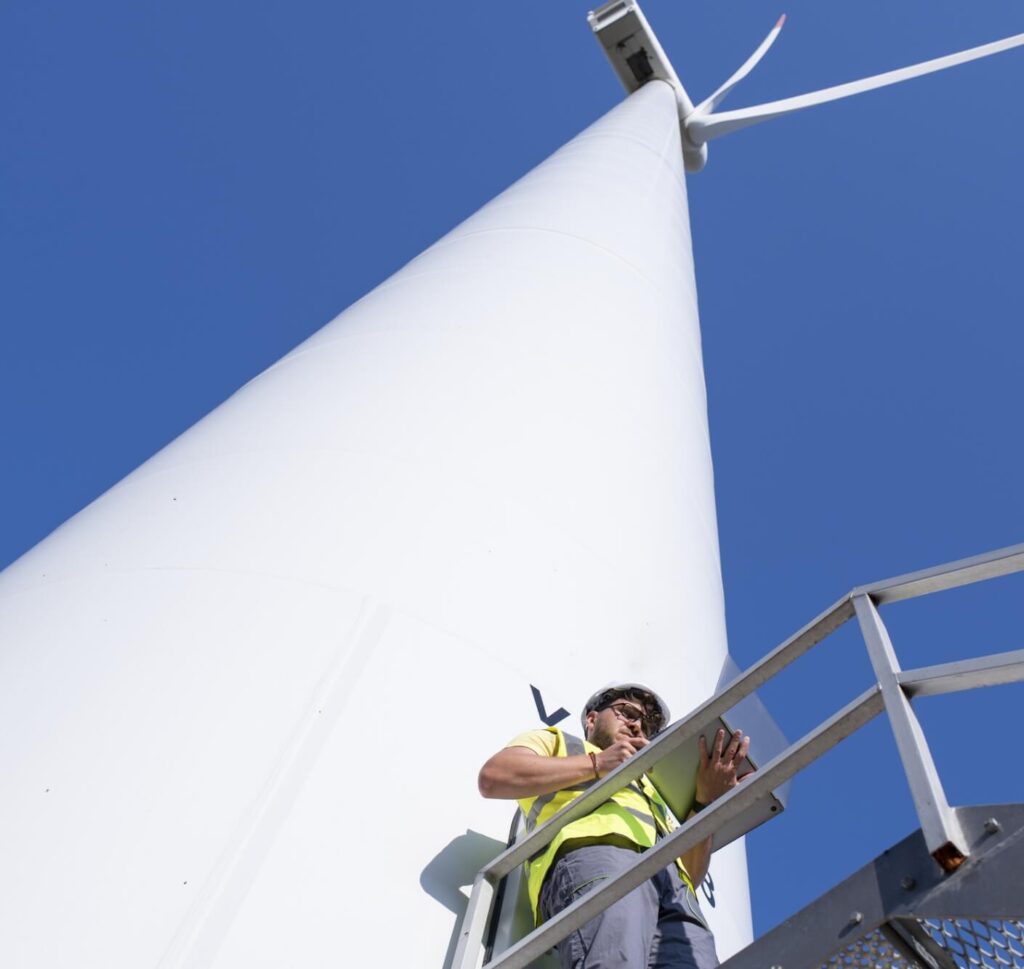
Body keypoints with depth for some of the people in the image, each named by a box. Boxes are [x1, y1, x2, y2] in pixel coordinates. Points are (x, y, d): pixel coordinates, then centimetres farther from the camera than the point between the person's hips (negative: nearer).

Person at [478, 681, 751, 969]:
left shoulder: (649, 789, 43)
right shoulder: (554, 741, 31)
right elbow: (492, 777, 7)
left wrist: (706, 800, 12)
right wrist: (596, 763, 7)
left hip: (670, 880, 5)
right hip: (595, 855, -4)